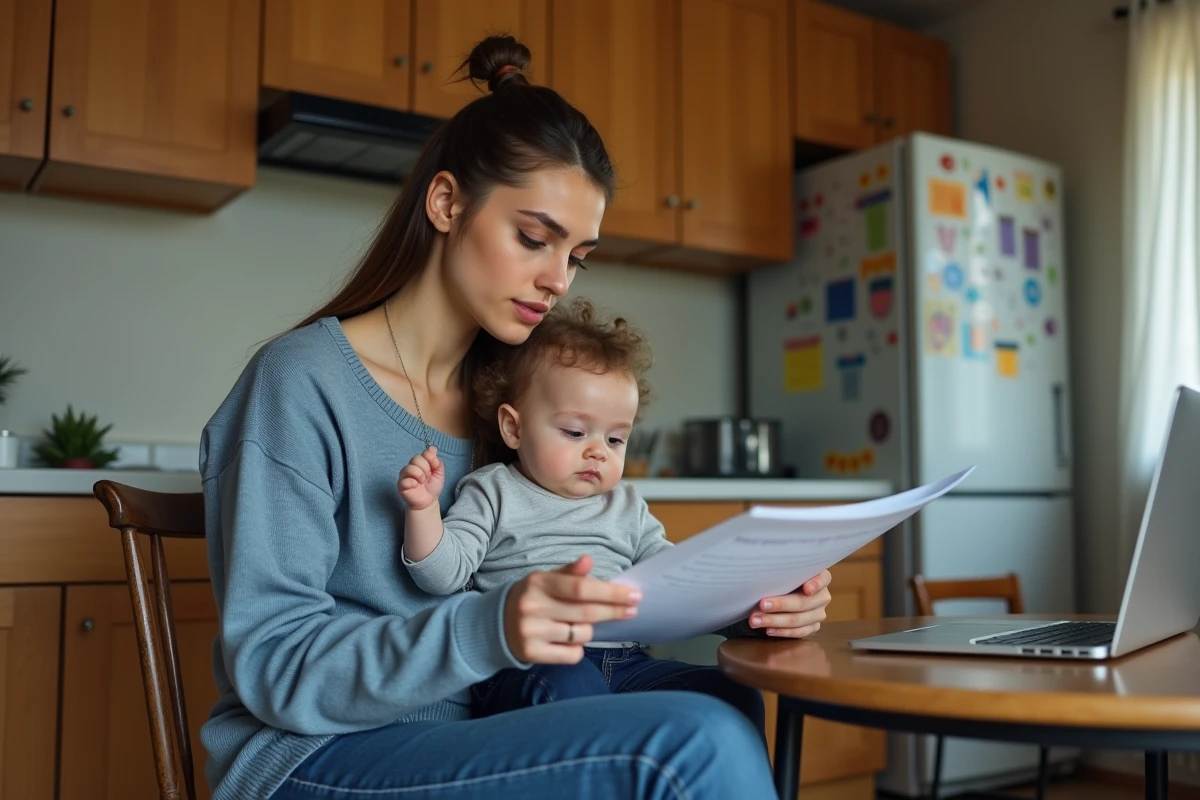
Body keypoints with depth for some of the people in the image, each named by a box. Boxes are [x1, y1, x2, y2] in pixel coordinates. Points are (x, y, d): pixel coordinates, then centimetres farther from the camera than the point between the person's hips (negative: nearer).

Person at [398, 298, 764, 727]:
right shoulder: (492, 494, 12)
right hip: (527, 665, -4)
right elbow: (444, 573, 3)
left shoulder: (628, 508, 23)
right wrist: (423, 508, -14)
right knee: (569, 686, -38)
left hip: (624, 663, 4)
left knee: (735, 695, -16)